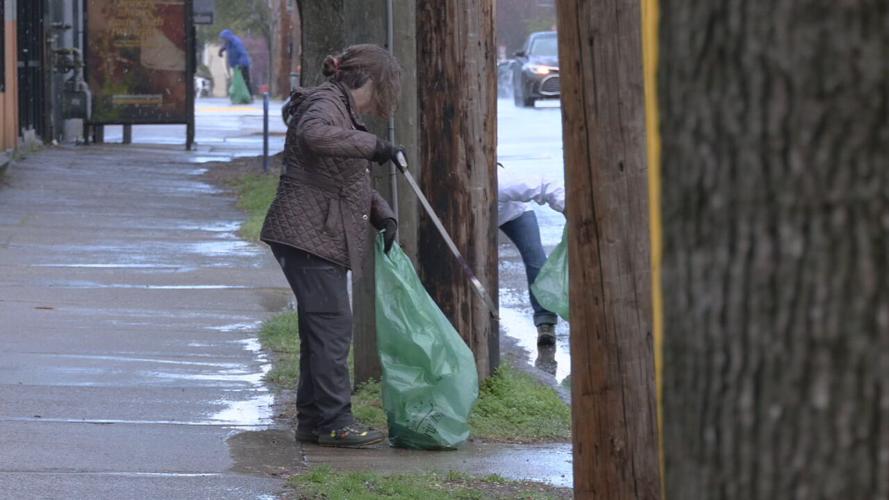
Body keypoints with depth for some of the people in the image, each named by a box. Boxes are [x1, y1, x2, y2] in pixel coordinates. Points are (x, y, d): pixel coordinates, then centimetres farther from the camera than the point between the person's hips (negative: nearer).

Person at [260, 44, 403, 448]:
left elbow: (352, 180, 27)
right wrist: (373, 145, -32)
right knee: (332, 324, -9)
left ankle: (312, 420, 17)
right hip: (307, 234, -11)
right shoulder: (325, 103, -11)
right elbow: (315, 134, -36)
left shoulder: (343, 109, 21)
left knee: (321, 327, 12)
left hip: (323, 237, 11)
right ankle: (334, 421, -7)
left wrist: (382, 214, 12)